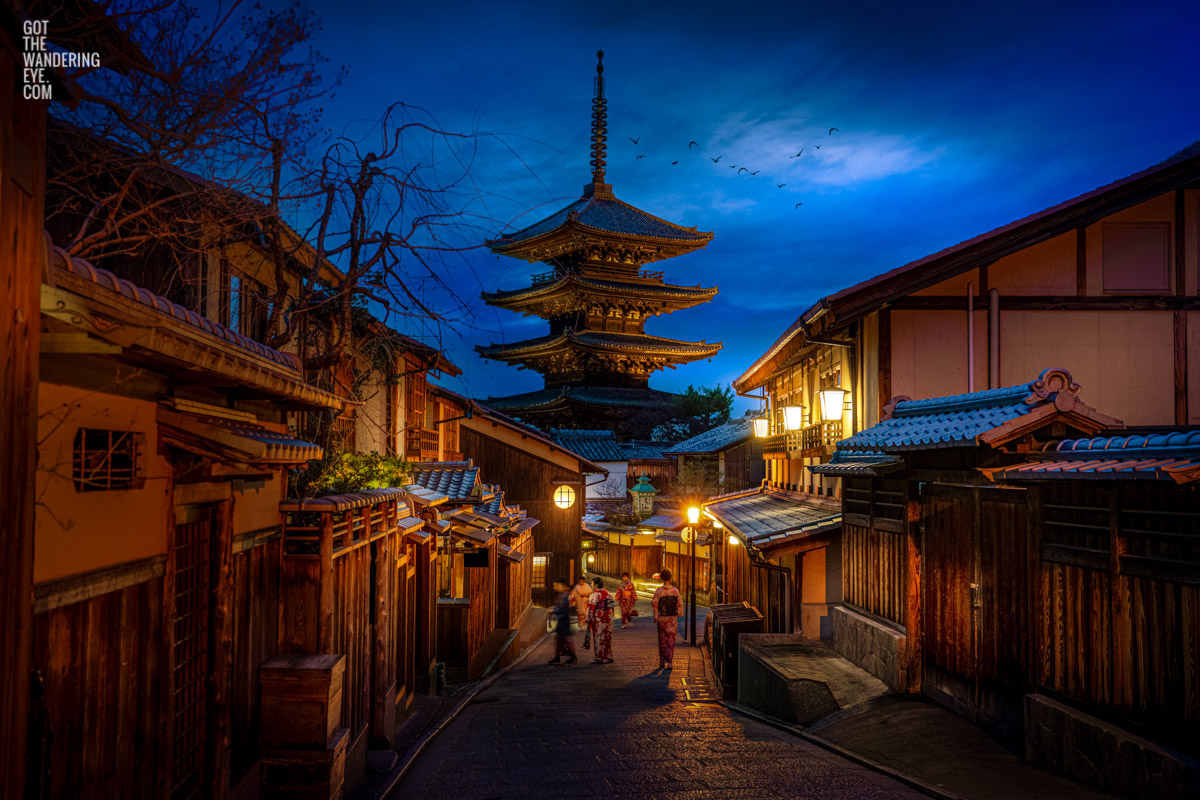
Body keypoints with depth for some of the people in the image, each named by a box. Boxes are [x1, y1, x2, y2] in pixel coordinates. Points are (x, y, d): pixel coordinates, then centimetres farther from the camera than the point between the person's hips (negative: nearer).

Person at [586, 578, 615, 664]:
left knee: (599, 638, 2)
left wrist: (588, 621, -4)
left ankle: (599, 658, 7)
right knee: (608, 638, 12)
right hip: (608, 620, 6)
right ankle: (608, 657, 18)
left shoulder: (594, 595, -14)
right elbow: (612, 607, 13)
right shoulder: (608, 594, 7)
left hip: (598, 620, -6)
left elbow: (590, 610, -12)